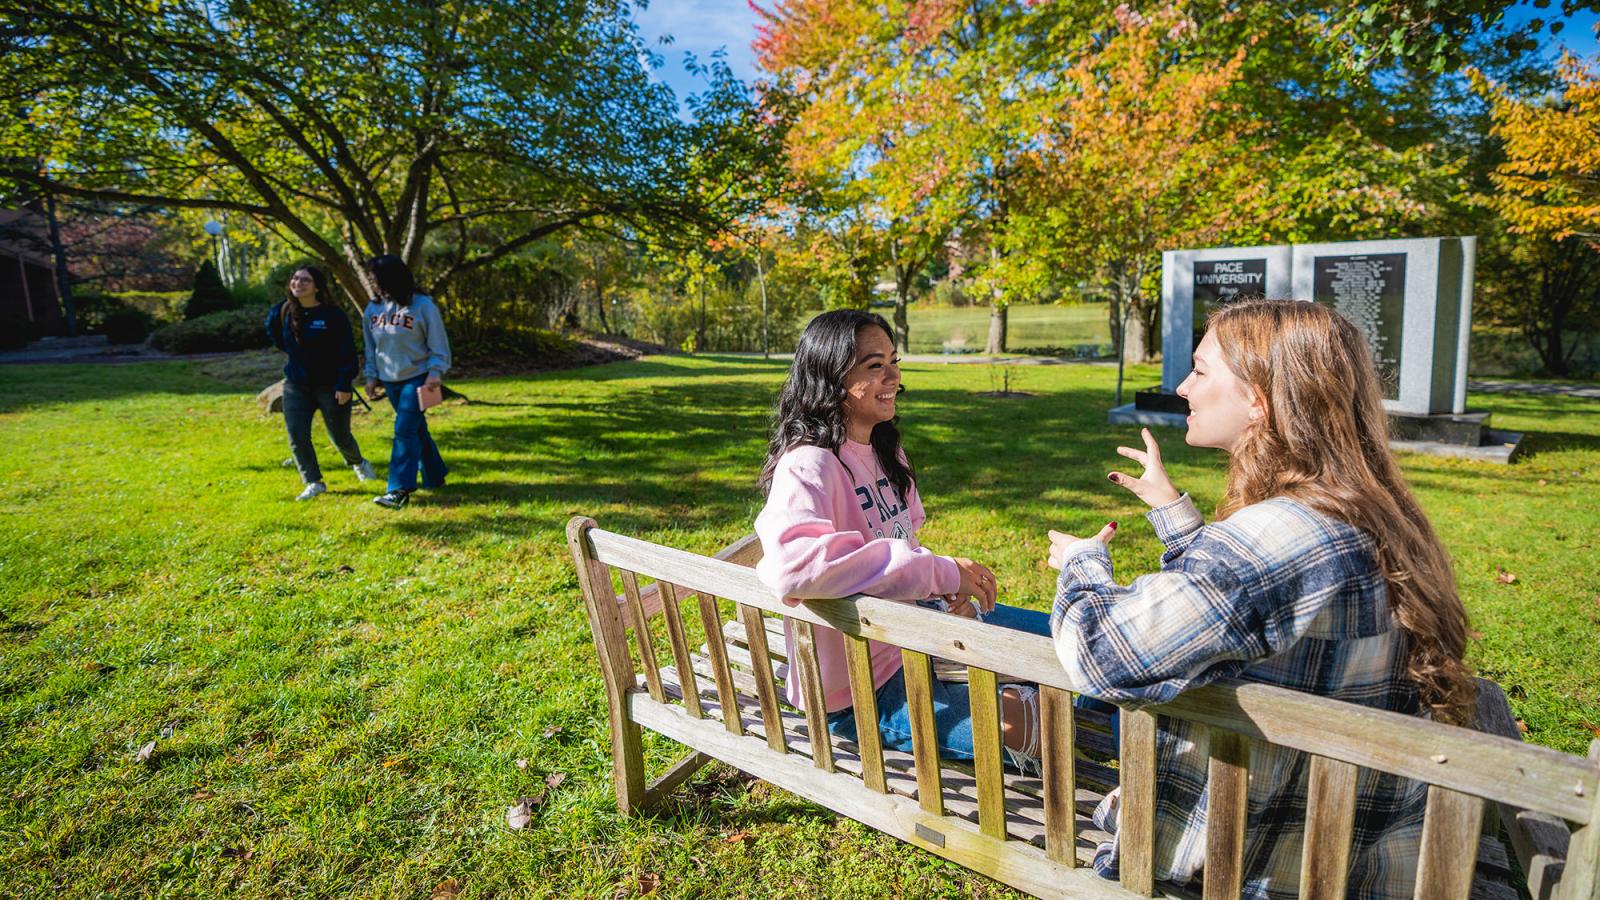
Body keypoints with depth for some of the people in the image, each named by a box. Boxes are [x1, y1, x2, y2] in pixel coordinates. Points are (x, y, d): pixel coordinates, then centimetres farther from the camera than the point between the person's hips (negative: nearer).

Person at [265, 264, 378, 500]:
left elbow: (347, 351, -14)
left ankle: (358, 463, 38)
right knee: (297, 436, -5)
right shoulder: (284, 312, -1)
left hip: (331, 385, -4)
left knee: (340, 436, 6)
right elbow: (273, 332, 23)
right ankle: (314, 483, 7)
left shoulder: (333, 314, -14)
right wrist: (293, 352, 15)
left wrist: (344, 385, -17)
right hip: (296, 385, 4)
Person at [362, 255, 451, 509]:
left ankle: (400, 489, -14)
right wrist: (372, 376, 10)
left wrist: (435, 371, -15)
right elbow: (371, 347, 14)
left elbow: (438, 344, -7)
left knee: (405, 430, -13)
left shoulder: (422, 305, -11)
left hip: (417, 378, -6)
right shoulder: (374, 308, 5)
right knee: (416, 429, 14)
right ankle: (435, 475, 28)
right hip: (390, 381, 6)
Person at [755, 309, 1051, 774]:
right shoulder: (808, 466, -25)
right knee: (1029, 731, -19)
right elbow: (789, 565, -44)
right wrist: (940, 572, -37)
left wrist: (948, 591, -8)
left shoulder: (882, 449, 5)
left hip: (911, 622, 9)